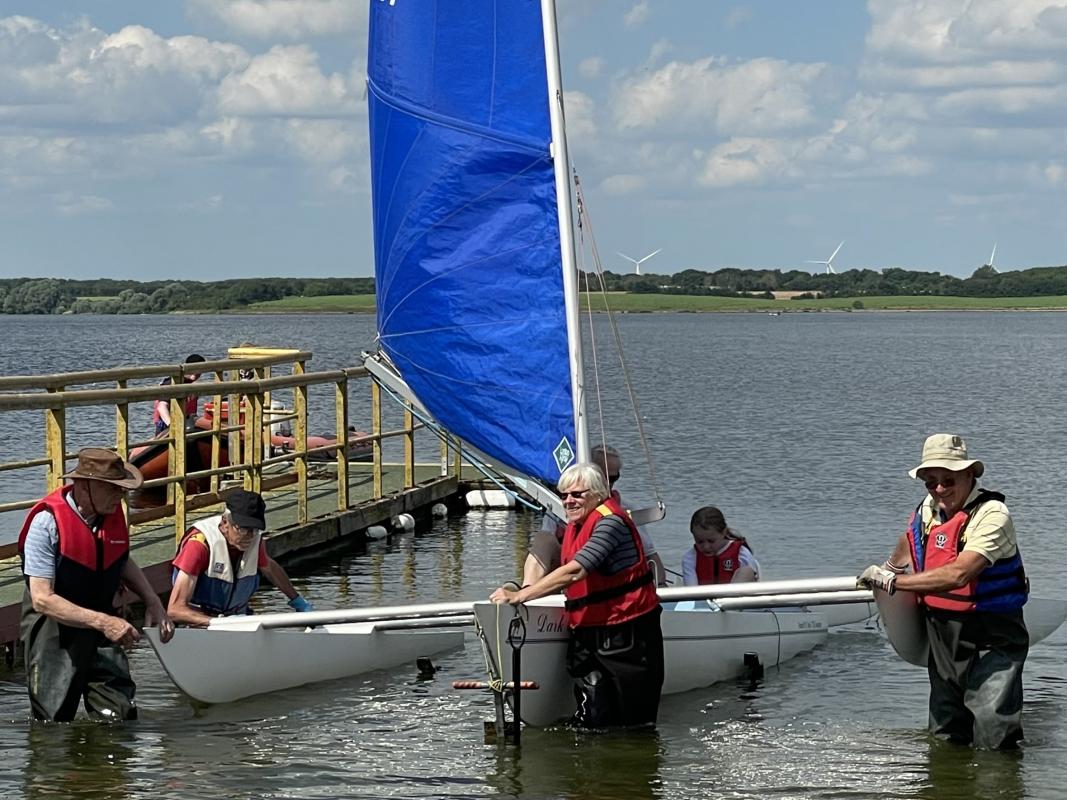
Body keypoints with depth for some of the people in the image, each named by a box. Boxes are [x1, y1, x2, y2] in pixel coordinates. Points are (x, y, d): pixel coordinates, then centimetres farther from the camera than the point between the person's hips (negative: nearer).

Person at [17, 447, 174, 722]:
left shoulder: (114, 514, 0)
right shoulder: (47, 522, -19)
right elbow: (42, 599, -24)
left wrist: (153, 602, 8)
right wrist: (102, 622, -30)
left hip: (102, 632, 5)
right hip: (54, 635, -5)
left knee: (121, 715, -9)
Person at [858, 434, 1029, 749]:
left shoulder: (991, 514, -20)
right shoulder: (928, 509, 3)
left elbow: (958, 574, -32)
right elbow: (910, 538, 31)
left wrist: (892, 581, -27)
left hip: (992, 641, -7)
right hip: (942, 639, 7)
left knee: (992, 736, -15)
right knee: (945, 738, 13)